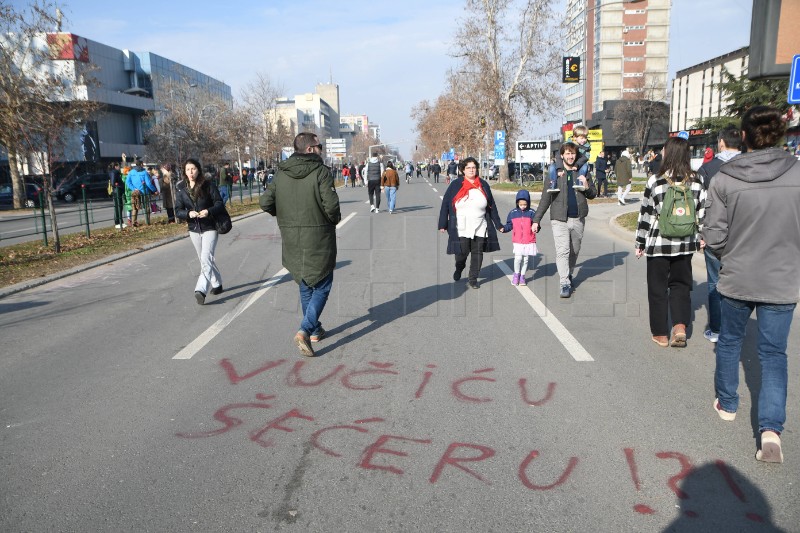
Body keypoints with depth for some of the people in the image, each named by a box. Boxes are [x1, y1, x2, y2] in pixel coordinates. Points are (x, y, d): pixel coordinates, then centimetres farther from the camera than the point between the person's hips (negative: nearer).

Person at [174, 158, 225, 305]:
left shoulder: (208, 185, -7)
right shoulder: (181, 189, 3)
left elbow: (220, 204, -8)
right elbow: (178, 210, 2)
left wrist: (209, 211, -27)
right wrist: (188, 213, -19)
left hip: (210, 228, -5)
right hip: (194, 229, 5)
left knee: (206, 258, -17)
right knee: (204, 260, 16)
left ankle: (201, 290, -24)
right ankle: (217, 284, 32)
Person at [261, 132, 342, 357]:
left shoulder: (281, 173, 3)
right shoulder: (321, 172, -13)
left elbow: (266, 202, -1)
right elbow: (331, 205, -21)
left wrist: (285, 216, 14)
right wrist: (334, 219, -1)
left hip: (292, 240, 5)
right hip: (318, 239, -5)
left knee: (305, 286, 21)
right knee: (321, 287, 6)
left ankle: (314, 330, 31)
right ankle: (305, 330, -10)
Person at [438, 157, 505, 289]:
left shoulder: (483, 185, 7)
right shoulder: (456, 185, -1)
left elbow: (492, 207, 12)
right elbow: (445, 205, 0)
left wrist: (498, 225, 11)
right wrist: (443, 224, -4)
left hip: (480, 228, 3)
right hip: (461, 228, -3)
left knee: (477, 253, 3)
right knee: (462, 252, -2)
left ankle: (473, 279, 17)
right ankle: (459, 268, 32)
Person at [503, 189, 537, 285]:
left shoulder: (532, 213, 0)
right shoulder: (513, 213, 4)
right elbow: (509, 225, 9)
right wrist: (504, 229, -9)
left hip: (529, 241, 0)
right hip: (517, 241, 0)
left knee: (525, 259, 8)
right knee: (518, 258, -10)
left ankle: (522, 276, 23)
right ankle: (516, 274, 13)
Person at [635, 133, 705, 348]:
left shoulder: (655, 181, -11)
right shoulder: (696, 182, -1)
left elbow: (645, 215, -7)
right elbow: (701, 214, 3)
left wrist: (640, 243, 2)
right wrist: (699, 238, 16)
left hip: (658, 243, -3)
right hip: (684, 244, 3)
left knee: (658, 288, 9)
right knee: (681, 284, 17)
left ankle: (661, 334, 16)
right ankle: (680, 327, 3)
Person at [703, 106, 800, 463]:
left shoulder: (725, 178, -12)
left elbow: (713, 236, -11)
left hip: (736, 279, 0)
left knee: (729, 341, 21)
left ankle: (727, 404, 37)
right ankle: (771, 429, 1)